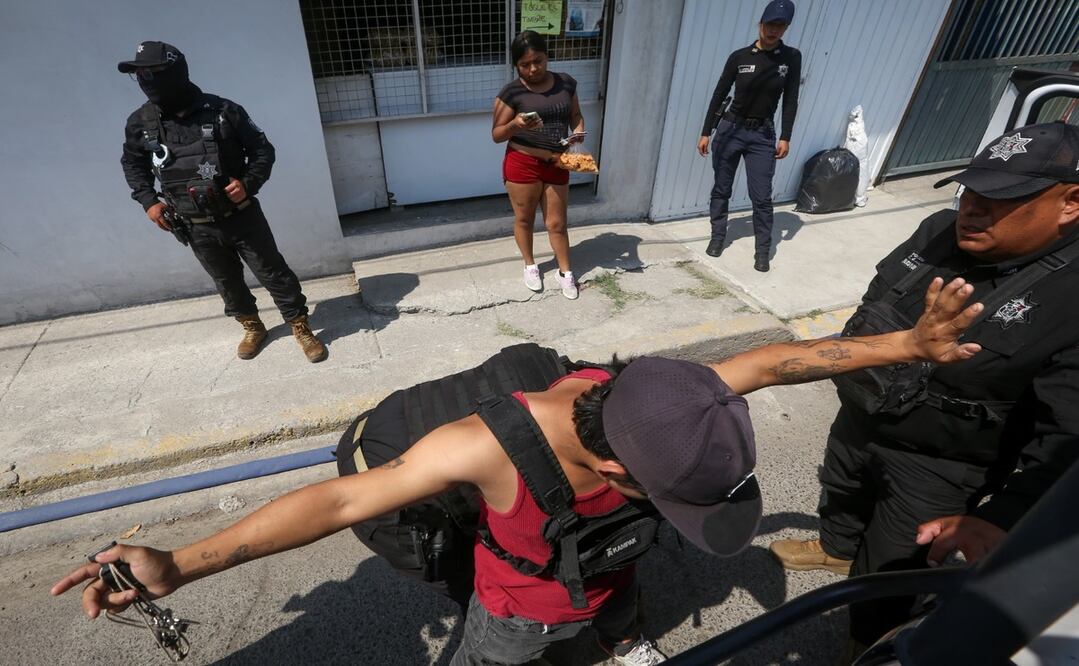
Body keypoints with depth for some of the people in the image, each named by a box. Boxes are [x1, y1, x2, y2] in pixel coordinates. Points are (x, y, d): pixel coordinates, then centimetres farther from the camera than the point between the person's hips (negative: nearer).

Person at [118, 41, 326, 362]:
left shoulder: (223, 111, -12)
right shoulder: (140, 123, -2)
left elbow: (263, 150, -3)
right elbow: (132, 163, 15)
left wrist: (248, 183, -18)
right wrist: (148, 200, 3)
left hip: (241, 216, -3)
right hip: (197, 228, 3)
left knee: (273, 273, 4)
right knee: (227, 282, 17)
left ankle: (301, 328, 19)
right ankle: (252, 328, 38)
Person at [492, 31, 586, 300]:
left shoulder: (566, 83, 2)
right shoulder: (512, 92, -9)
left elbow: (576, 115, 14)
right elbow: (496, 135, -7)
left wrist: (578, 131, -8)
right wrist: (516, 124, -27)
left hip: (556, 165, 3)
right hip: (522, 165, -2)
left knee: (557, 223, 10)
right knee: (524, 219, 12)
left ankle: (565, 271, 28)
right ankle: (530, 265, 35)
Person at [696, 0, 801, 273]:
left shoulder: (791, 58, 1)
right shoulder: (739, 56, -2)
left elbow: (790, 100, 4)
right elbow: (719, 95, 2)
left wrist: (785, 137, -3)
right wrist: (706, 133, 0)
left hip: (763, 135, 0)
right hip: (730, 129, 0)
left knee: (762, 197, -3)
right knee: (721, 189, 8)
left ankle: (763, 251, 7)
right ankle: (717, 237, 26)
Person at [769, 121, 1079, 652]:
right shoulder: (940, 231, -9)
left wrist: (999, 520, -42)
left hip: (937, 465, -5)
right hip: (859, 421, 6)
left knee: (886, 573, 12)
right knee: (840, 493, 31)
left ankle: (866, 648, 41)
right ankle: (836, 548, 62)